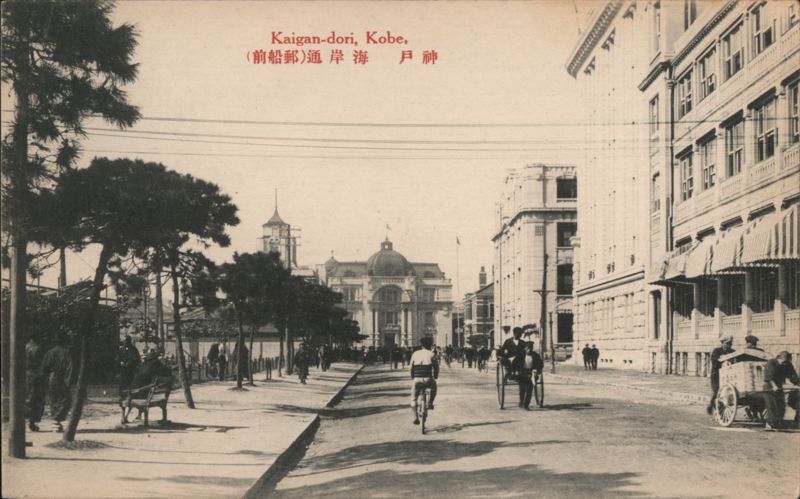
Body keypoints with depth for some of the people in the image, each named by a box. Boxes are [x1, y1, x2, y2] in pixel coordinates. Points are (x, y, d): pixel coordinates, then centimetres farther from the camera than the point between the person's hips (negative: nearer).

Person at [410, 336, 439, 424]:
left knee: (413, 398, 17)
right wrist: (435, 377, 22)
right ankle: (430, 403, 23)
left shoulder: (415, 354, 12)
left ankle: (415, 417, 5)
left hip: (417, 379, 1)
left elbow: (410, 367, 11)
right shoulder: (432, 354, 7)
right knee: (434, 387, 34)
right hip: (428, 379, -1)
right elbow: (436, 368, 6)